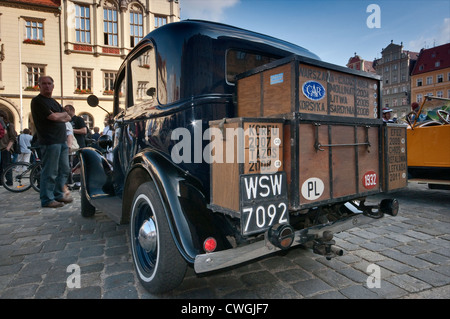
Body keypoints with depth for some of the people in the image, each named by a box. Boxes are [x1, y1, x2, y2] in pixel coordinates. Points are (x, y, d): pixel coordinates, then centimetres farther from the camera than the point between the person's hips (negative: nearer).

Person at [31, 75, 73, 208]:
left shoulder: (54, 101, 22)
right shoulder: (37, 101, -5)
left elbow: (68, 118, 14)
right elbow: (53, 117, -16)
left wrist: (59, 116, -6)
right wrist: (63, 114, 3)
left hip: (62, 140, 8)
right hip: (50, 142, -8)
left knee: (64, 170, 12)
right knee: (50, 172, -4)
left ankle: (58, 194, 24)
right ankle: (47, 200, 5)